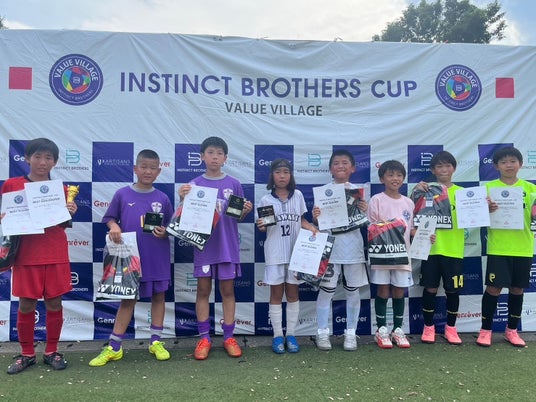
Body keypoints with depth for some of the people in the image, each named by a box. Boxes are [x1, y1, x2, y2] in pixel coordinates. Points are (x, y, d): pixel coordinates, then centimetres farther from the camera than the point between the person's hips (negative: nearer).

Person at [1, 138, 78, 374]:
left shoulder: (60, 189, 6)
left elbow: (64, 225, 10)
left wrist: (70, 213, -10)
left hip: (55, 255, 1)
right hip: (26, 255, -1)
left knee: (54, 303, 6)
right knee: (26, 305, 6)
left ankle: (51, 352, 22)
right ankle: (27, 354, 23)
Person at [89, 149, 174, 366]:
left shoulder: (163, 198, 1)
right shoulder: (122, 194, -1)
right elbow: (110, 217, 4)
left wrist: (164, 232, -15)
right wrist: (114, 227, -16)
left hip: (158, 257, 1)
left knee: (158, 296, 9)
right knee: (128, 300, 6)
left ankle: (156, 342, 23)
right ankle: (113, 347, 17)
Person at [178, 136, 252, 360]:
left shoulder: (233, 184, 2)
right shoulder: (194, 185, 0)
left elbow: (238, 216, 7)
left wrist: (246, 211, -13)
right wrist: (183, 199, -17)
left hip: (228, 245, 0)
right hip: (203, 245, 0)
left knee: (227, 290, 8)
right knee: (203, 290, 7)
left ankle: (229, 337, 20)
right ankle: (204, 338, 19)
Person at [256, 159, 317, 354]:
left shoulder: (297, 195, 4)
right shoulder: (266, 200, -2)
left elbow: (301, 220, 10)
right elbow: (264, 228, 1)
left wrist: (312, 228, -8)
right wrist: (261, 226, -21)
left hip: (295, 251, 2)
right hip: (275, 253, -2)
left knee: (292, 293, 9)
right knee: (276, 294, 5)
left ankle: (291, 334, 19)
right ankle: (277, 335, 15)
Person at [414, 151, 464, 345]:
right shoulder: (427, 190, 2)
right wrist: (416, 191, -18)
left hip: (454, 249, 1)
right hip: (431, 247, -1)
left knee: (453, 289, 8)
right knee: (430, 288, 5)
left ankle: (451, 327, 25)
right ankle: (428, 327, 20)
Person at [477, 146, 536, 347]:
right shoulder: (489, 187, 0)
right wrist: (487, 209, -21)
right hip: (497, 247, -2)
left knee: (517, 289, 11)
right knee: (493, 288, -2)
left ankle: (512, 330, 26)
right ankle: (485, 330, 12)